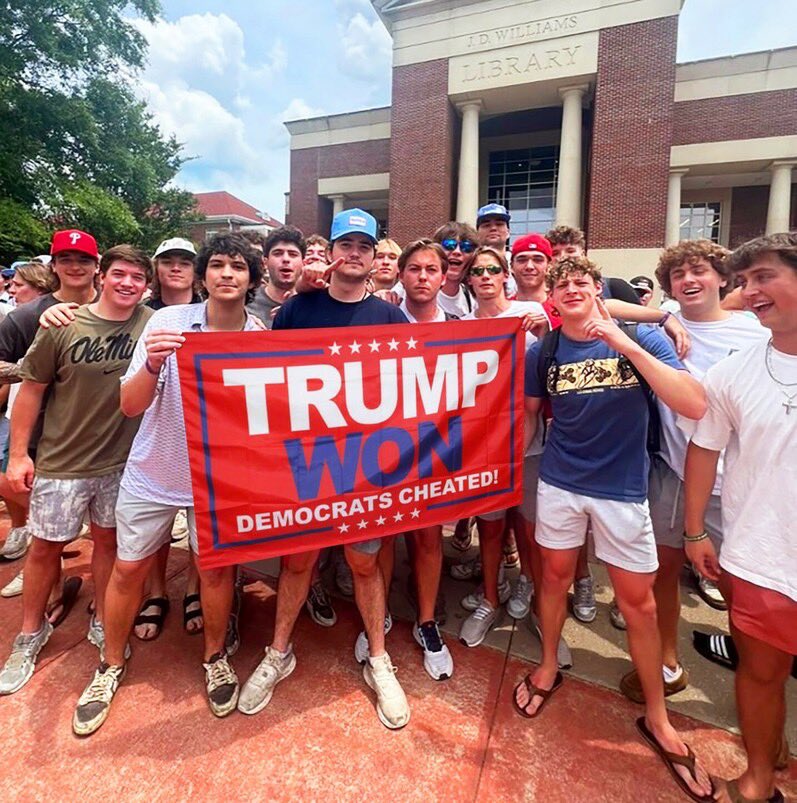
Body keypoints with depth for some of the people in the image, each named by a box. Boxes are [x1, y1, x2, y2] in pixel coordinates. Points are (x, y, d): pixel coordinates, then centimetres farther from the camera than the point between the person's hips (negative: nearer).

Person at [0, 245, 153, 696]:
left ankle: (103, 624, 36)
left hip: (122, 460, 1)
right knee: (47, 546, 13)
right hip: (61, 461, 0)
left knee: (109, 540, 15)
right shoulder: (64, 325, -8)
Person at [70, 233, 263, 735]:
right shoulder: (167, 322, -13)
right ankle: (112, 665, 39)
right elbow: (130, 407, -15)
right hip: (153, 473, 1)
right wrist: (152, 365, -34)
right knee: (128, 569, 13)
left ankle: (216, 657, 37)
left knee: (216, 567, 10)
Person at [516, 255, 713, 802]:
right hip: (559, 485, 2)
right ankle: (549, 668, 42)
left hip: (623, 489, -1)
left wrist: (627, 346, -26)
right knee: (556, 575, 16)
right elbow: (530, 414, 9)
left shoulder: (642, 338, -8)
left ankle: (657, 717, 32)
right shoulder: (543, 352, -3)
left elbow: (696, 406, -20)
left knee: (639, 600, 9)